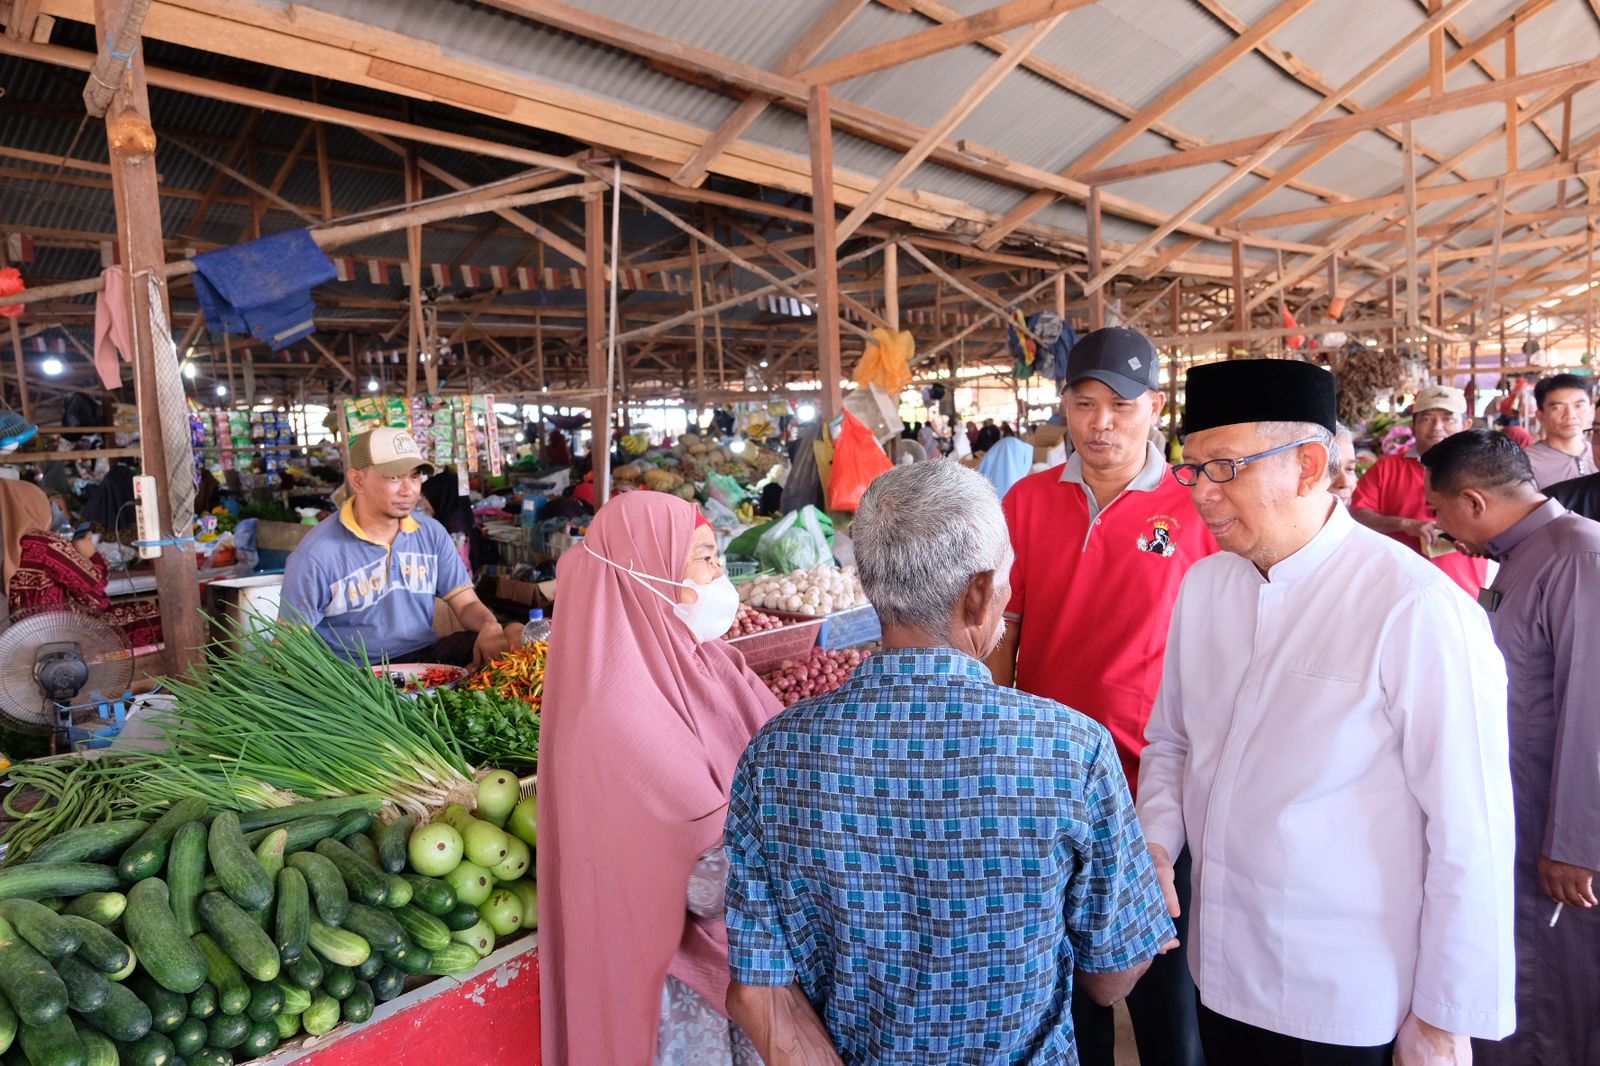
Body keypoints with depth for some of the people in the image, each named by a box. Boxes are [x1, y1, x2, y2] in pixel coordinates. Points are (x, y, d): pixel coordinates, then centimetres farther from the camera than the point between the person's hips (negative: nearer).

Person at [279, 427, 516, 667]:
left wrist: (489, 627, -15)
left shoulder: (431, 533, 6)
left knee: (516, 637, -17)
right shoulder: (315, 557, -10)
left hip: (427, 656, 6)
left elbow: (467, 604, 9)